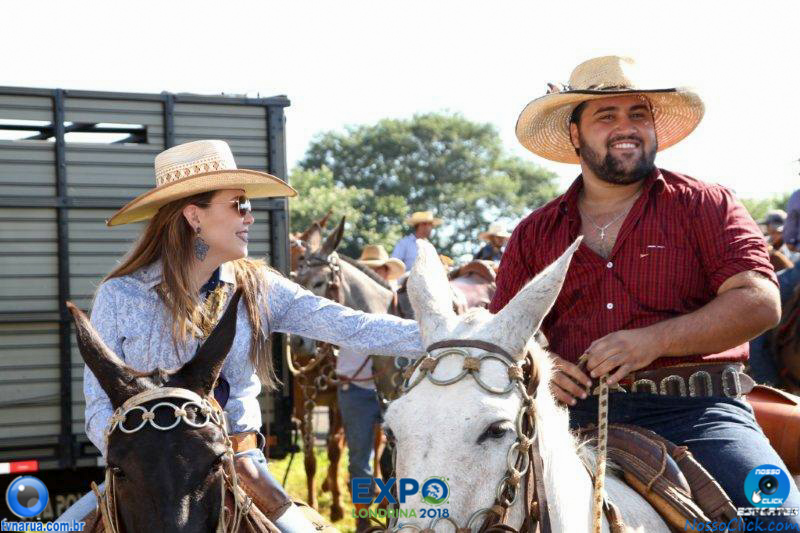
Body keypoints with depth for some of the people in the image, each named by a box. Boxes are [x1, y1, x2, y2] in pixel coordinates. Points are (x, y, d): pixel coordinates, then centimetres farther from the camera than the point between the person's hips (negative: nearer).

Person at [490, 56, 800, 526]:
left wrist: (655, 340, -16)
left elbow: (761, 302, -3)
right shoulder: (534, 235, 17)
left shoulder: (706, 205, 9)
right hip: (575, 413, 2)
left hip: (696, 412, -2)